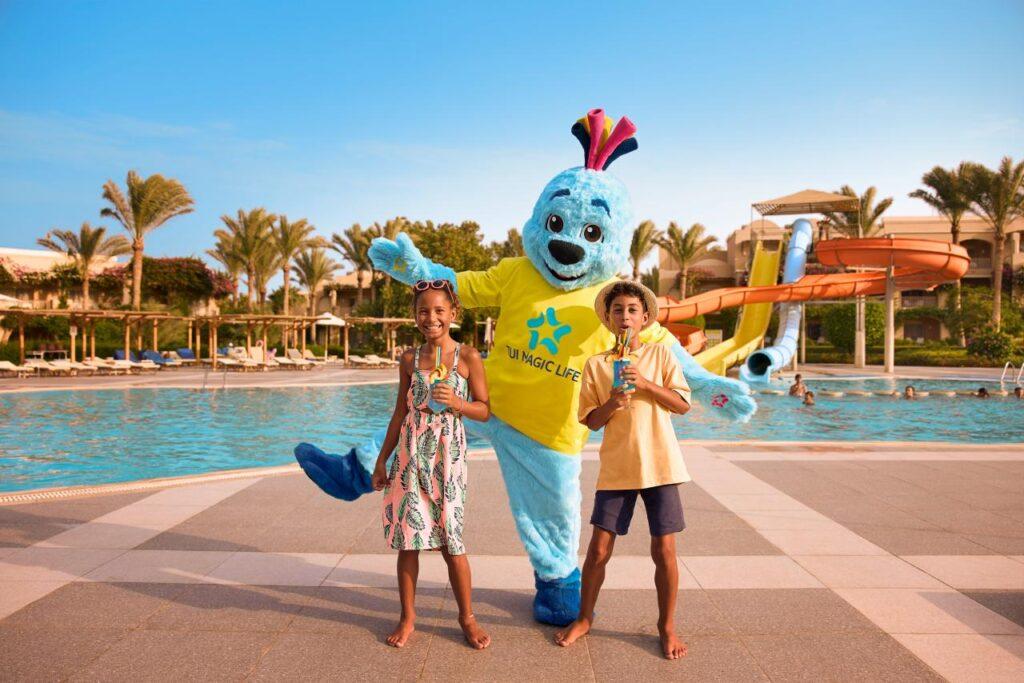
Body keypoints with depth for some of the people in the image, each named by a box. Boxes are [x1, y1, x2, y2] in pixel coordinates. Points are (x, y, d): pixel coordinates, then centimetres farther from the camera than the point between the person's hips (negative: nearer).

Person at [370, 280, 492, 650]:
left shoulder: (467, 357, -3)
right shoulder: (410, 359, 6)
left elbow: (484, 410, 0)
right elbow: (401, 411, 12)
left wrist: (456, 402, -19)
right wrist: (382, 459, 13)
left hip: (447, 455, -3)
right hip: (411, 453, 3)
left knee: (450, 539, 1)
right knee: (407, 536, 5)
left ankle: (467, 617, 20)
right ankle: (407, 616, 22)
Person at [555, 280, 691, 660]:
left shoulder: (660, 354, 3)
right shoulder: (596, 364, 4)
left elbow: (683, 404, -2)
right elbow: (591, 421, 4)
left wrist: (645, 384, -14)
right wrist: (613, 401, -16)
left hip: (659, 465, 0)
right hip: (616, 467, 1)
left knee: (664, 550, 3)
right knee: (599, 549, 3)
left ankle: (667, 625, 24)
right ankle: (584, 618, 25)